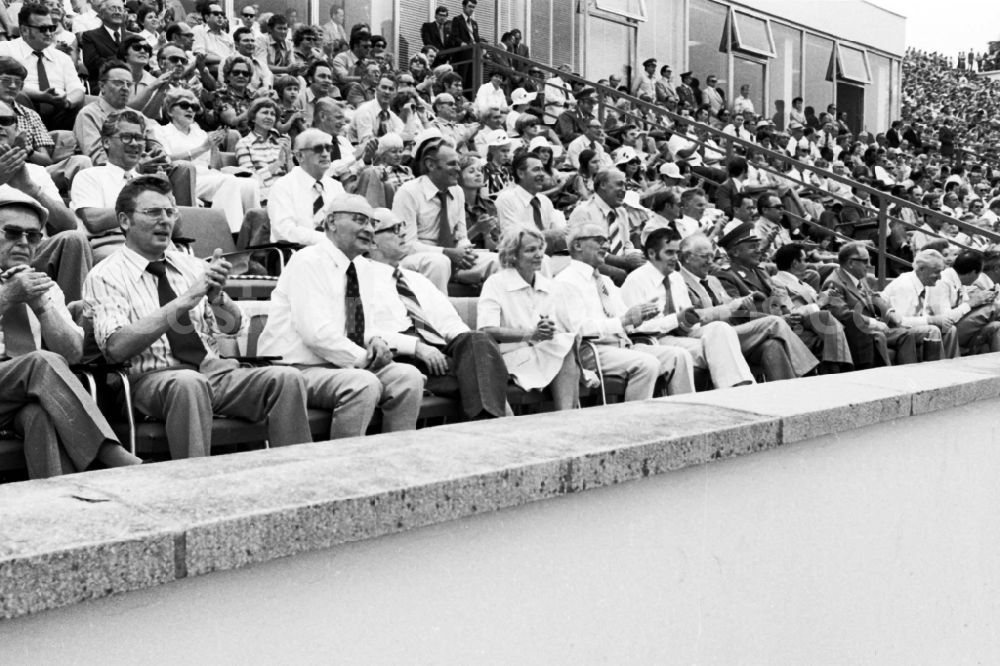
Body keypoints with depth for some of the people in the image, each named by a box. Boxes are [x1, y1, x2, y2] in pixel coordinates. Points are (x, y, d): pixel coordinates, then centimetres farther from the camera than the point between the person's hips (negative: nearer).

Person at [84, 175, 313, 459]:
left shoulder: (191, 265, 18)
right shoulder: (104, 276, 3)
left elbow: (232, 325, 10)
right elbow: (116, 347, -13)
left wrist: (216, 296, -14)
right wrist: (184, 301, -19)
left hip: (216, 370, 5)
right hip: (154, 379, -5)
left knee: (286, 378, -21)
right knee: (188, 383, -39)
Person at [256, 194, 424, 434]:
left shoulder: (365, 268, 14)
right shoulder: (308, 262, -11)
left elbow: (371, 322, 19)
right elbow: (316, 332, -21)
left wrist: (377, 340, -4)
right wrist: (362, 358, -19)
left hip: (352, 365, 7)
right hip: (300, 368, -7)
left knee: (408, 376, -15)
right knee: (364, 384, -32)